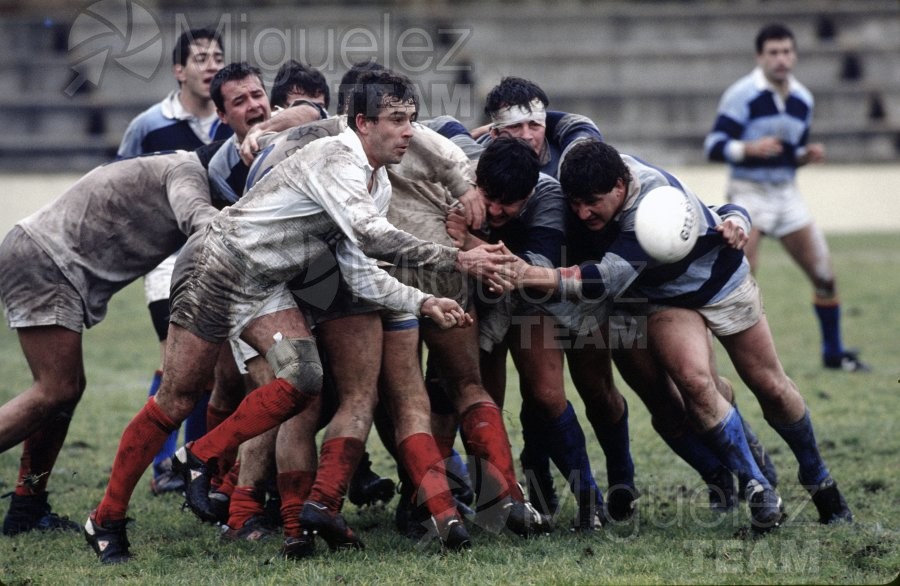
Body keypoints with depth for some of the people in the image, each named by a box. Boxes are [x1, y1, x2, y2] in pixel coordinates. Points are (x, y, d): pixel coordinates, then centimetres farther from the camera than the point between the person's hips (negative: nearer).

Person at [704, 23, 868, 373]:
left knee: (824, 274, 5)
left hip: (786, 194, 6)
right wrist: (751, 148, -31)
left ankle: (834, 353, 22)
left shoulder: (802, 99, 9)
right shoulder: (742, 95, -12)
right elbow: (713, 147, -16)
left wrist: (808, 155, -1)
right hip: (749, 195, -6)